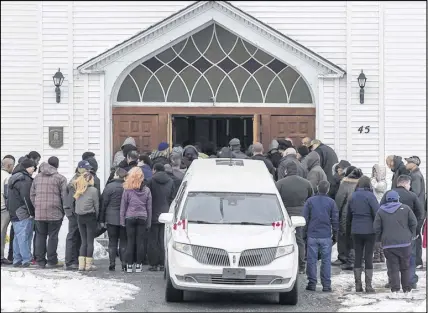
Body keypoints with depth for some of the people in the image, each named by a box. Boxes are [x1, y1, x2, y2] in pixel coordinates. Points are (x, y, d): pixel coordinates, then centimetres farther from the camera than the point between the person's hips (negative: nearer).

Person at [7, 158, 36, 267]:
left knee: (17, 237, 12)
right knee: (24, 236, -8)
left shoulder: (12, 178, 17)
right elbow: (26, 197, -19)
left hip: (13, 213, 9)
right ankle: (26, 260, -9)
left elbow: (9, 197, 22)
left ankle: (17, 260, 13)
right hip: (24, 213, -9)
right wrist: (31, 212, -15)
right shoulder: (25, 179, -14)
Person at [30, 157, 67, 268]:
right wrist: (64, 210, 4)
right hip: (55, 213, -4)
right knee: (53, 236, 2)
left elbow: (32, 194, 13)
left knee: (40, 236, 10)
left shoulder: (37, 177, 11)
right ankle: (51, 261, 2)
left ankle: (40, 260, 10)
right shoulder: (60, 178, -5)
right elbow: (64, 196, -7)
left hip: (39, 213, 4)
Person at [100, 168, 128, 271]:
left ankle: (112, 263, 2)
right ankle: (124, 263, 3)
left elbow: (103, 203, -4)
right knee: (124, 241, 7)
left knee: (112, 241, 5)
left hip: (111, 218, -1)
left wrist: (102, 219, 2)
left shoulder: (109, 187, -7)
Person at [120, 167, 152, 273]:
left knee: (130, 242, 3)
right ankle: (138, 265, 4)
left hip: (130, 218, -1)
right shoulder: (147, 190, 2)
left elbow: (123, 206, -2)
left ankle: (129, 265, 2)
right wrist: (149, 223, 12)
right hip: (142, 218, 2)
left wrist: (122, 221, 4)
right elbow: (149, 208, 6)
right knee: (140, 242, 4)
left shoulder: (127, 190, -6)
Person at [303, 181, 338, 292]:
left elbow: (305, 219, 2)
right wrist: (335, 235, 13)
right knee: (326, 261, 4)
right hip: (326, 237, 0)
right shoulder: (331, 202, 1)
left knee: (311, 260, 5)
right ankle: (326, 285, 3)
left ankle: (312, 284, 5)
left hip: (312, 236, 0)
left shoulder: (310, 201, 0)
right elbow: (335, 220, 4)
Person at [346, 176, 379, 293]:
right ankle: (368, 285, 1)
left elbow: (348, 216, 13)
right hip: (369, 230, -4)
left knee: (358, 257, 9)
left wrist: (348, 231, 22)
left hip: (356, 231, 4)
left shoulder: (353, 196, 6)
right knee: (368, 257, 1)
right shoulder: (370, 196, -10)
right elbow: (377, 213, -13)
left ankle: (358, 285, 10)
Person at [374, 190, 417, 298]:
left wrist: (382, 238, 14)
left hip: (388, 244, 0)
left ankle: (395, 290, -6)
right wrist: (411, 235, 13)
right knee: (405, 267, 12)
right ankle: (407, 290, 14)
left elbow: (376, 228, 0)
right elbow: (414, 223, 0)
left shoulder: (381, 211, 3)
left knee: (393, 268, 2)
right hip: (404, 243, 0)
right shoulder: (405, 208, 2)